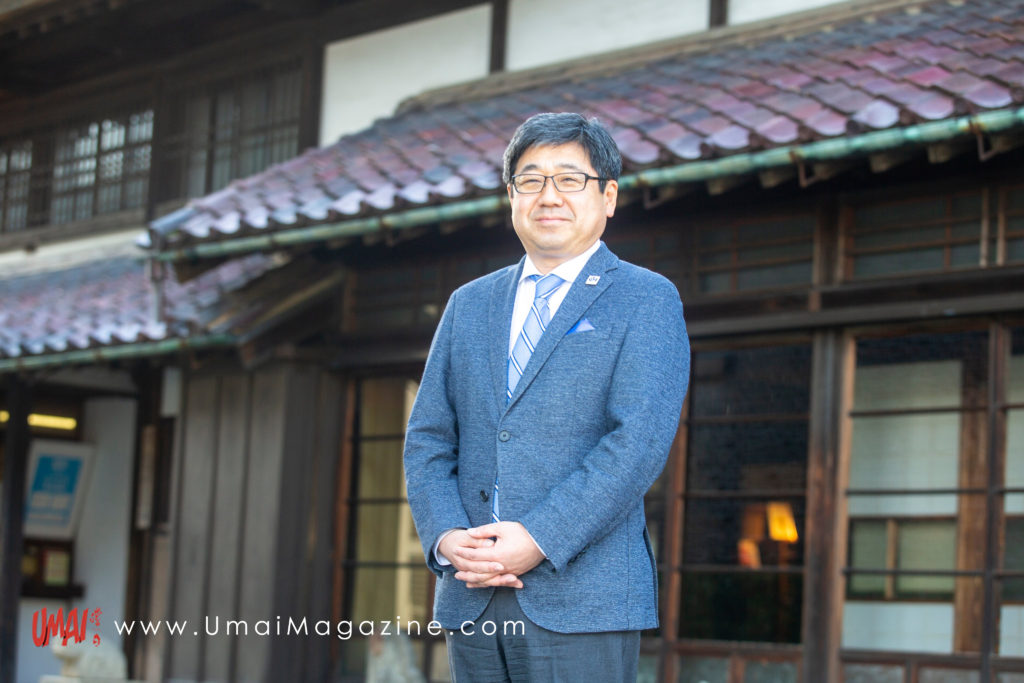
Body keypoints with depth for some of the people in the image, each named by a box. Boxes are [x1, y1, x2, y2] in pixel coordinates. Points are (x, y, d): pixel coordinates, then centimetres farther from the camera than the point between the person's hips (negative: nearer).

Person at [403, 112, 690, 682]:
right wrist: (446, 537, -6)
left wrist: (540, 541, -17)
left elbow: (640, 441, -10)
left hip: (583, 601, -5)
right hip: (473, 602, 5)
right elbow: (428, 440, 13)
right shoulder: (469, 304, 18)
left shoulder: (647, 301, 2)